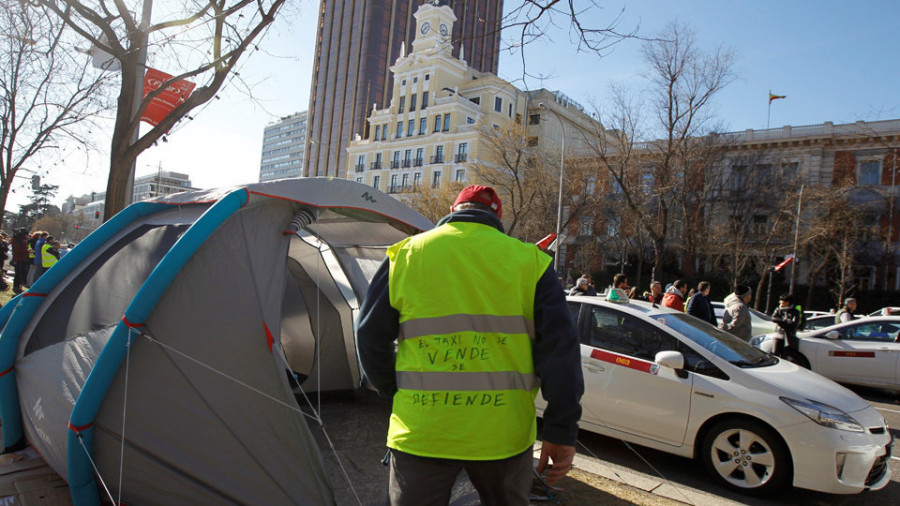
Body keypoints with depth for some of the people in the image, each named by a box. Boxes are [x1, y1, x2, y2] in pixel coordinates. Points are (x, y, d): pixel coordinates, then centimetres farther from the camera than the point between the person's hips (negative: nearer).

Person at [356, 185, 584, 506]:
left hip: (420, 433, 0)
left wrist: (394, 391, 19)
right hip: (503, 434, 1)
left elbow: (370, 337, 4)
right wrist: (561, 430, 0)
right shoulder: (530, 260, 1)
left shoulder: (406, 254, 2)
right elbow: (559, 348, -4)